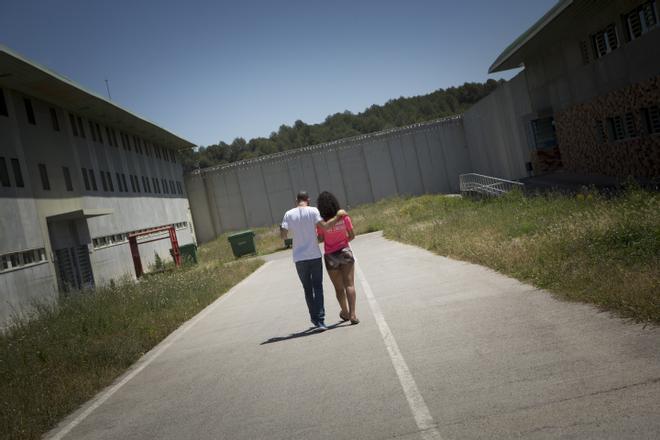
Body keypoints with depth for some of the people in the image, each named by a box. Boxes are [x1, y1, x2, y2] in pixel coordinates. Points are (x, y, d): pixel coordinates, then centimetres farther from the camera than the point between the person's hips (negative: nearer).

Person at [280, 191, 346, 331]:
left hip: (299, 258, 2)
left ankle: (315, 319, 20)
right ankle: (320, 320, -5)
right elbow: (324, 226, -19)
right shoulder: (312, 211, -5)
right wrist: (337, 216, -8)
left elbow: (283, 235, -4)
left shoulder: (289, 214, 1)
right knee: (318, 288, 4)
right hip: (314, 255, -2)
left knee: (307, 289, 15)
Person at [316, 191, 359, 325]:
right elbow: (352, 235, -1)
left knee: (339, 288, 15)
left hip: (330, 256, 0)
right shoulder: (344, 217, -8)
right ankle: (352, 314, -12)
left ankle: (345, 312, 32)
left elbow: (320, 239, -7)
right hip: (345, 252, 0)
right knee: (349, 285, -1)